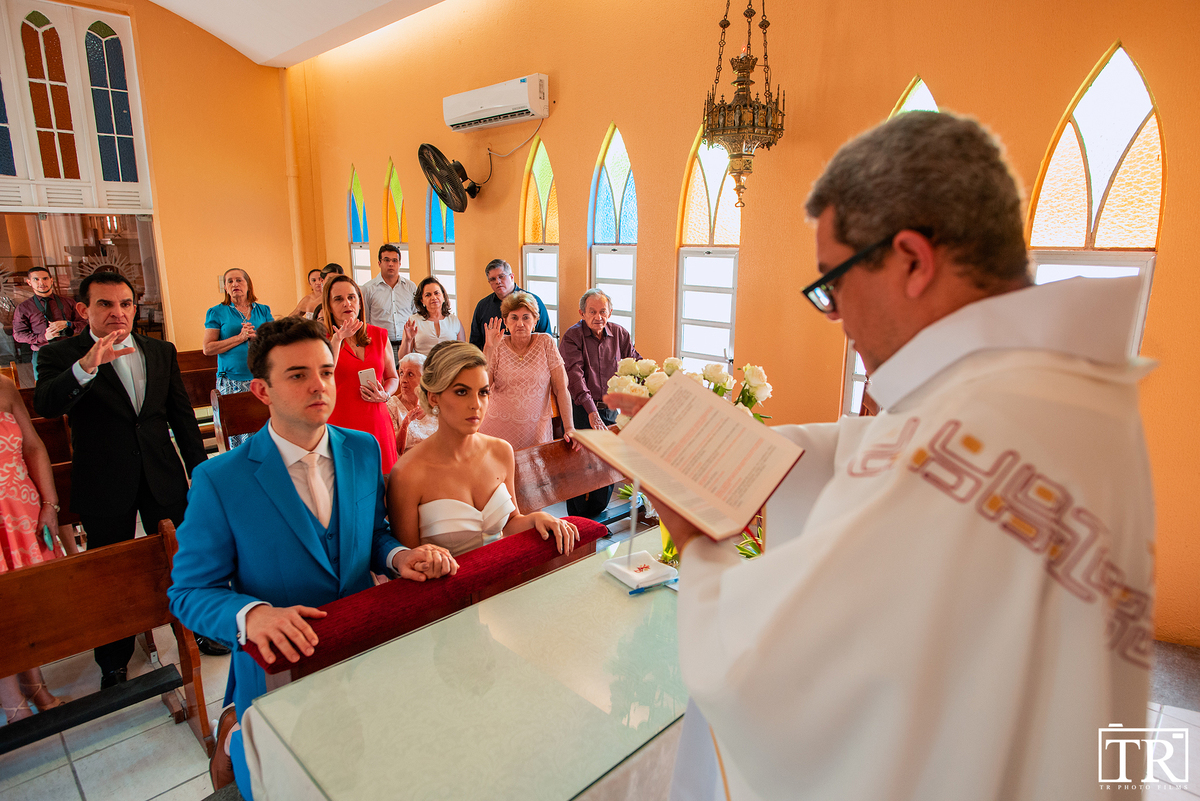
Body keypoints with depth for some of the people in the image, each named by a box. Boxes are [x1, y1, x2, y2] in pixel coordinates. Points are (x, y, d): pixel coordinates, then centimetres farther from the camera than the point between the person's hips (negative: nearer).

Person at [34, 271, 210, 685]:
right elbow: (45, 405, -24)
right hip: (104, 487, -2)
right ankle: (114, 664, 30)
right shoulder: (60, 354, -5)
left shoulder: (161, 351, 5)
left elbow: (182, 416, 10)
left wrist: (200, 470, 9)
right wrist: (86, 366, -41)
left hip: (163, 478, 3)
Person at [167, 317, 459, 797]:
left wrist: (399, 556, -12)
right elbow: (189, 592, -5)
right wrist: (251, 616, -25)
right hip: (279, 663, -4)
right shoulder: (219, 481, -11)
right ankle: (239, 733, 15)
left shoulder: (364, 451, 1)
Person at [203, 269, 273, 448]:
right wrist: (240, 338, -8)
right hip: (232, 382, -2)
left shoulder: (263, 311, 14)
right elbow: (207, 348, -1)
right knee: (239, 432, -6)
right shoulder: (217, 312, 7)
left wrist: (256, 336, -9)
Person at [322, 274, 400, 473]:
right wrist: (337, 340, -17)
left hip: (377, 423, 3)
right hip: (340, 425, -3)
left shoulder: (379, 335, 10)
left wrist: (384, 394, -1)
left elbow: (393, 377, 19)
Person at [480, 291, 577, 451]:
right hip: (499, 429, 0)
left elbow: (561, 388, -4)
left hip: (536, 430, 0)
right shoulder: (498, 347, 1)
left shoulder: (546, 343, 0)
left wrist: (569, 428, -12)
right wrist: (488, 348, -15)